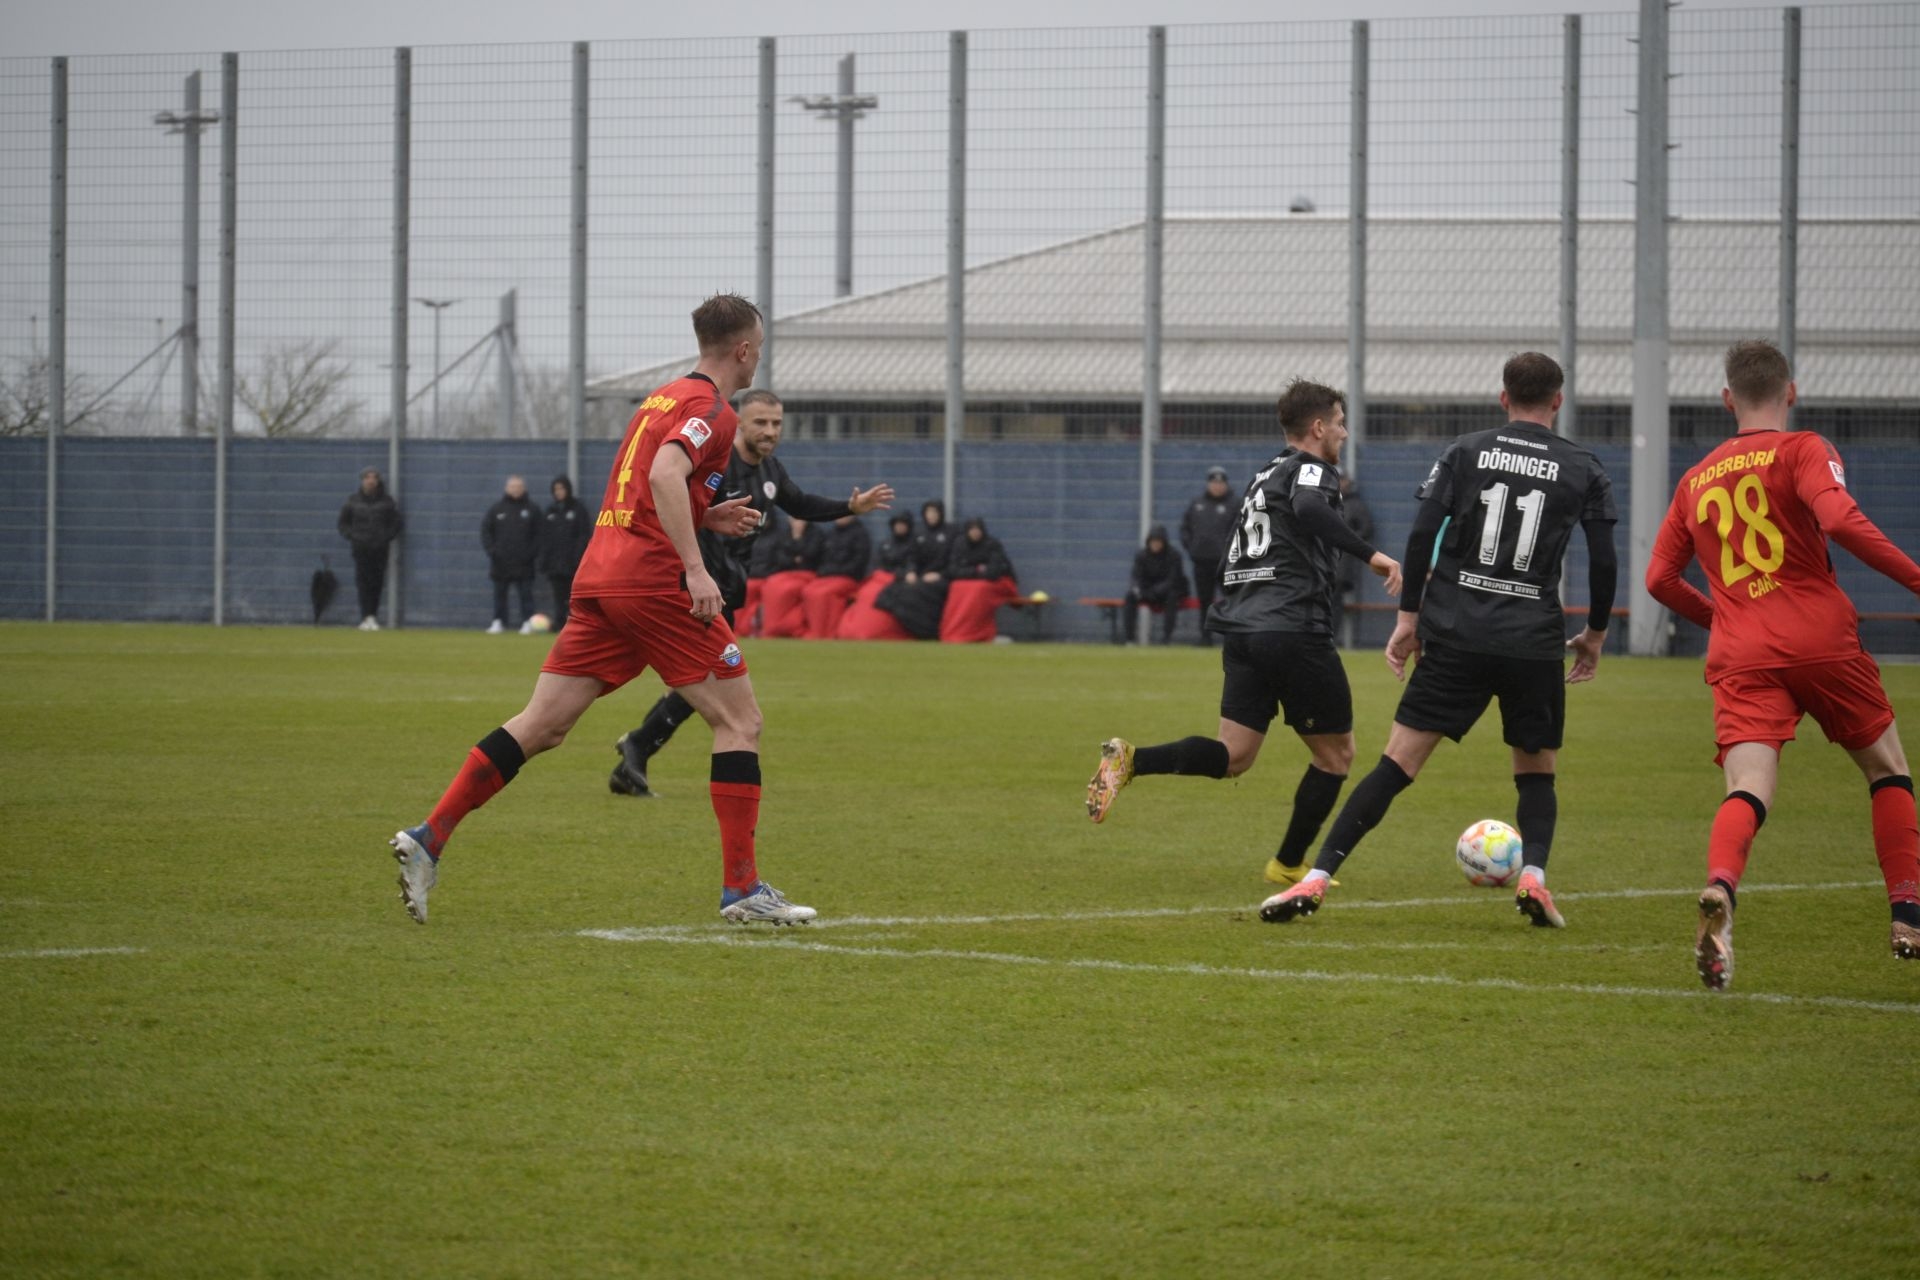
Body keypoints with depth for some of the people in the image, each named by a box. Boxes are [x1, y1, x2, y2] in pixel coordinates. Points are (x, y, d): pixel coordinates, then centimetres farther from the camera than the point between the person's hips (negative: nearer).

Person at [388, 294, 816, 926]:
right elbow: (665, 475, -24)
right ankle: (742, 888, -3)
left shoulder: (662, 399, 22)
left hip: (599, 577, 8)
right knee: (739, 721, 0)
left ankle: (428, 840, -1)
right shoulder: (711, 409, -6)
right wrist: (695, 567, -27)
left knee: (541, 726, 7)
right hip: (654, 581, -8)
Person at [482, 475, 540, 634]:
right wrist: (491, 550, -6)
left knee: (526, 593, -2)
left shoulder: (531, 509, 5)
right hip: (501, 562, 1)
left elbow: (538, 534, 5)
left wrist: (532, 551, -7)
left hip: (523, 562, -1)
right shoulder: (497, 509, 6)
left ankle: (527, 622, 0)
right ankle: (498, 622, 11)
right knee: (499, 593, 5)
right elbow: (485, 530, 6)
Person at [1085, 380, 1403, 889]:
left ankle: (1131, 761, -17)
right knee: (1335, 753, 9)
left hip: (1241, 630, 8)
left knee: (1233, 756, 4)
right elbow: (1308, 508, -27)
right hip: (1294, 632, -8)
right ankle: (1290, 865, 14)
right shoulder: (1312, 470, -3)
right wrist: (1369, 554, -28)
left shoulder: (1265, 475, 23)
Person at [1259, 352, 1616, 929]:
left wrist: (1408, 616, 6)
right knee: (1537, 773, 18)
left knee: (1397, 762, -1)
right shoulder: (1584, 470, 6)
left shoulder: (1466, 452, 7)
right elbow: (1604, 562, 4)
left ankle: (1316, 880, -10)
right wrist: (1594, 635, 19)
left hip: (1456, 638, 0)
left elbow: (1422, 535, -1)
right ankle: (1533, 876, -7)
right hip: (1535, 641, 0)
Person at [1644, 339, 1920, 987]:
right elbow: (1840, 520, -17)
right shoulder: (1802, 451, 2)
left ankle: (1719, 890, -43)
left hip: (1739, 660, 2)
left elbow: (1659, 579, 18)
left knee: (1748, 790, -12)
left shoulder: (1695, 479, 17)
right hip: (1822, 641, -2)